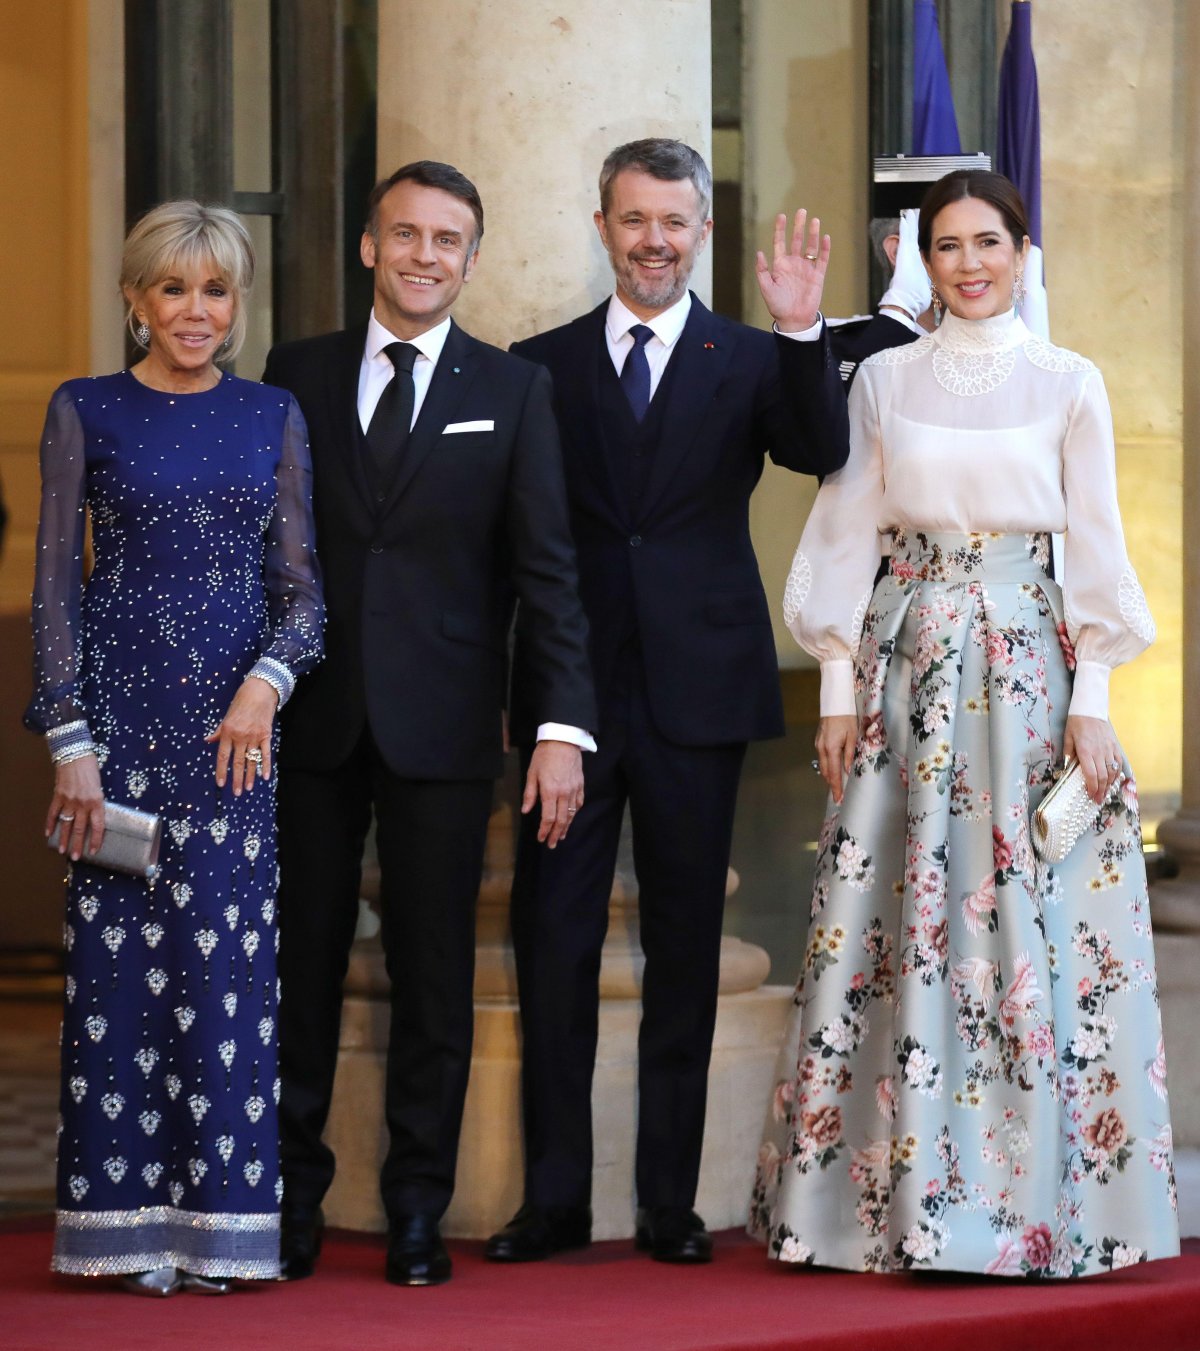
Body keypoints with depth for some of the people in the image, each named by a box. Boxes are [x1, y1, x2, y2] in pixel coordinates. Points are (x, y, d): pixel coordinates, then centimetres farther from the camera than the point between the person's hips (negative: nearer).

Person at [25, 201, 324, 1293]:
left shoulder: (274, 417, 10)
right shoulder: (87, 412, 3)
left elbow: (302, 585, 9)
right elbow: (56, 586, 1)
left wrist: (267, 682, -10)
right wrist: (70, 743, -7)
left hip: (238, 721, 2)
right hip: (120, 706, -2)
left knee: (229, 963, 0)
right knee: (123, 957, -1)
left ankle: (219, 1220, 6)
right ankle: (131, 1220, 6)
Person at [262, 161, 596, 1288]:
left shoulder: (512, 391, 4)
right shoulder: (298, 374, 7)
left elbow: (546, 571, 0)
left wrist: (563, 726, -9)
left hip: (440, 723, -1)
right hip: (310, 718, 1)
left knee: (434, 976, 4)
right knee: (300, 964, 5)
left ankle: (416, 1210, 13)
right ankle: (290, 1197, 15)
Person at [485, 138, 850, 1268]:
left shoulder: (750, 363, 5)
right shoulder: (542, 367, 7)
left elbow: (820, 452, -14)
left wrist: (803, 333, -28)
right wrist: (517, 688, -2)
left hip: (696, 693, 0)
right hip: (573, 693, 1)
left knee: (684, 950, 6)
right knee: (552, 941, 2)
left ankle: (670, 1202, 12)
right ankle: (554, 1195, 10)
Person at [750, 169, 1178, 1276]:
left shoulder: (1069, 384, 4)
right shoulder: (885, 380, 7)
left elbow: (1097, 550, 2)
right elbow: (847, 535, 8)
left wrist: (1091, 701, -4)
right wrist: (839, 687, 2)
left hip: (1030, 667, -1)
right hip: (909, 667, 1)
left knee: (1032, 925, -4)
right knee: (905, 923, 0)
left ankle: (1042, 1200, 3)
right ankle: (899, 1194, 5)